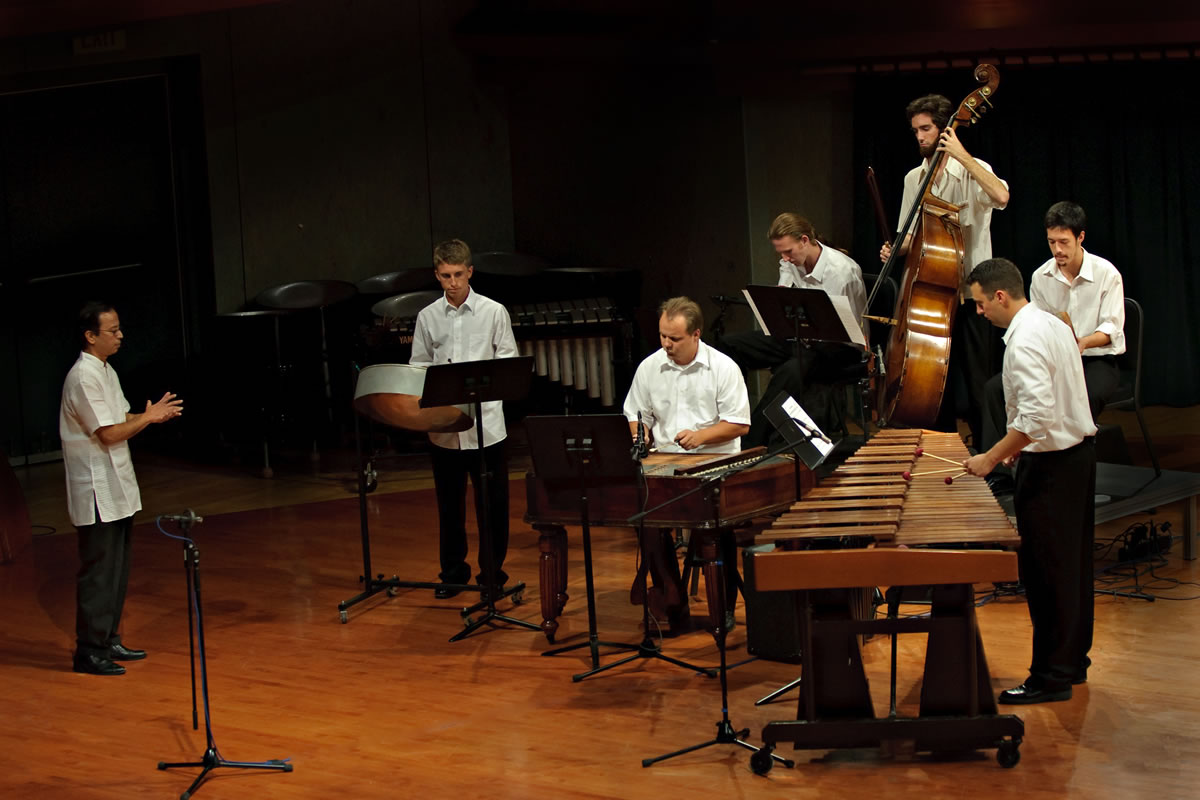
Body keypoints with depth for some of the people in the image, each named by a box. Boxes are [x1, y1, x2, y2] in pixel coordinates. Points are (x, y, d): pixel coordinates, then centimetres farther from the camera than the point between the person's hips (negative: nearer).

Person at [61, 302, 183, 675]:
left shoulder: (106, 371, 14)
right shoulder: (83, 378, -18)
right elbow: (109, 433, -20)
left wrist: (155, 414, 0)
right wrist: (149, 418, -10)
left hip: (118, 489, 10)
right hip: (97, 492, -10)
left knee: (117, 570, 14)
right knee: (99, 571, -5)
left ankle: (109, 641, 23)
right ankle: (89, 650, 1)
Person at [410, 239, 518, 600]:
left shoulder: (494, 312, 0)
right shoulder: (427, 317, 7)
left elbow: (508, 364, 1)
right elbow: (418, 366, 10)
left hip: (486, 425, -2)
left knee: (492, 503, 4)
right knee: (449, 504, 11)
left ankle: (492, 573, 16)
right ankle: (452, 572, 24)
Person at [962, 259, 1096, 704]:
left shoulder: (1025, 341, -21)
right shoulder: (1053, 324, 10)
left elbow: (1036, 414, -29)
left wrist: (991, 458, -23)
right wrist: (1021, 445, 16)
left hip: (1051, 466, -10)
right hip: (1078, 450, 10)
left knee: (1044, 570, -4)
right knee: (1072, 564, 16)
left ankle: (1051, 677, 1)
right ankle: (1073, 661, 26)